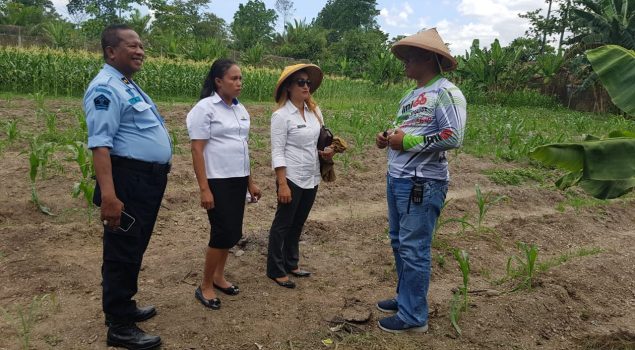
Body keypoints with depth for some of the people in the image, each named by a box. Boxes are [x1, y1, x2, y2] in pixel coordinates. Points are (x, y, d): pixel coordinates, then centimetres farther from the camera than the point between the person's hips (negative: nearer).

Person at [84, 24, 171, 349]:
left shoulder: (129, 85, 17)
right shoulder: (106, 89, -16)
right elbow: (100, 144, -25)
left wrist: (157, 176, 27)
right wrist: (108, 195, -32)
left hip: (147, 180, 10)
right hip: (128, 181, -10)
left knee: (134, 249, 21)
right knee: (122, 252, 0)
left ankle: (124, 306, 38)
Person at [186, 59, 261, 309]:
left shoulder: (240, 109, 11)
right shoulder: (205, 108, -11)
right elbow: (197, 151, -14)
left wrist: (250, 181, 17)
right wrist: (204, 189, -18)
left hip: (238, 180, 7)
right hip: (218, 181, -7)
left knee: (233, 232, 12)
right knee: (223, 233, -4)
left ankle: (219, 276, 31)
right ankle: (205, 286, 13)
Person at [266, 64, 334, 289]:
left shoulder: (315, 111, 6)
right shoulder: (281, 115, -13)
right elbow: (277, 152, -15)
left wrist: (325, 152, -5)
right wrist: (282, 184, -19)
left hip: (311, 178, 6)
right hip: (292, 178, -6)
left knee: (298, 223, 17)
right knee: (283, 224, 6)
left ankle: (291, 264, 32)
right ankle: (275, 270, 20)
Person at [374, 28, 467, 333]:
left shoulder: (446, 92, -12)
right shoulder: (412, 95, 16)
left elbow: (454, 137, -22)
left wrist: (407, 142, -18)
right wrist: (387, 138, 3)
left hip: (422, 182, -10)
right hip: (397, 179, 10)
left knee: (414, 249, -2)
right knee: (399, 243, 18)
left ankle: (413, 316, 11)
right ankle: (405, 297, 34)